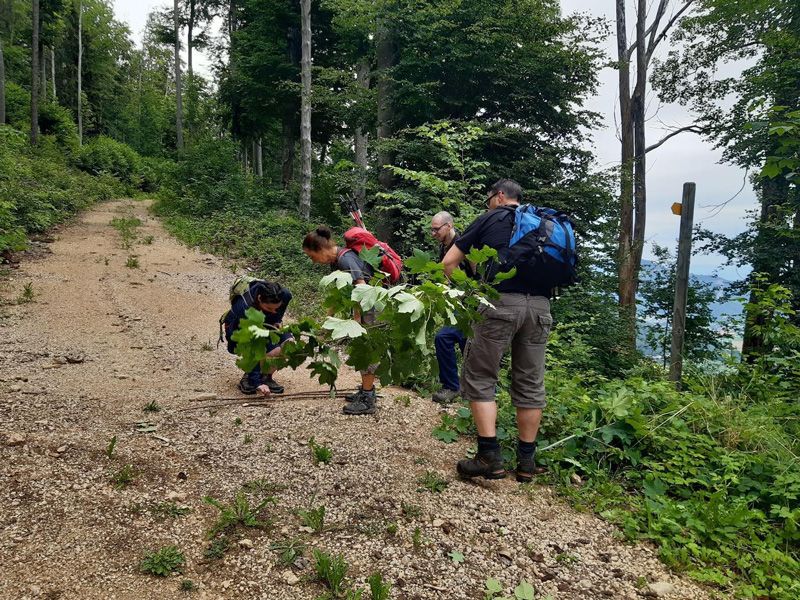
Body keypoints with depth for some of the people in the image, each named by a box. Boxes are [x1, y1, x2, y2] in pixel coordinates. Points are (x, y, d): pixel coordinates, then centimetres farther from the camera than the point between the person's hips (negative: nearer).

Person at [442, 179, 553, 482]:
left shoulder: (489, 219, 9)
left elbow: (449, 262, 6)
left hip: (500, 303, -4)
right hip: (540, 306, 5)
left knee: (479, 378, 3)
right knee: (530, 384, 10)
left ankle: (490, 457, -3)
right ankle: (526, 461, 15)